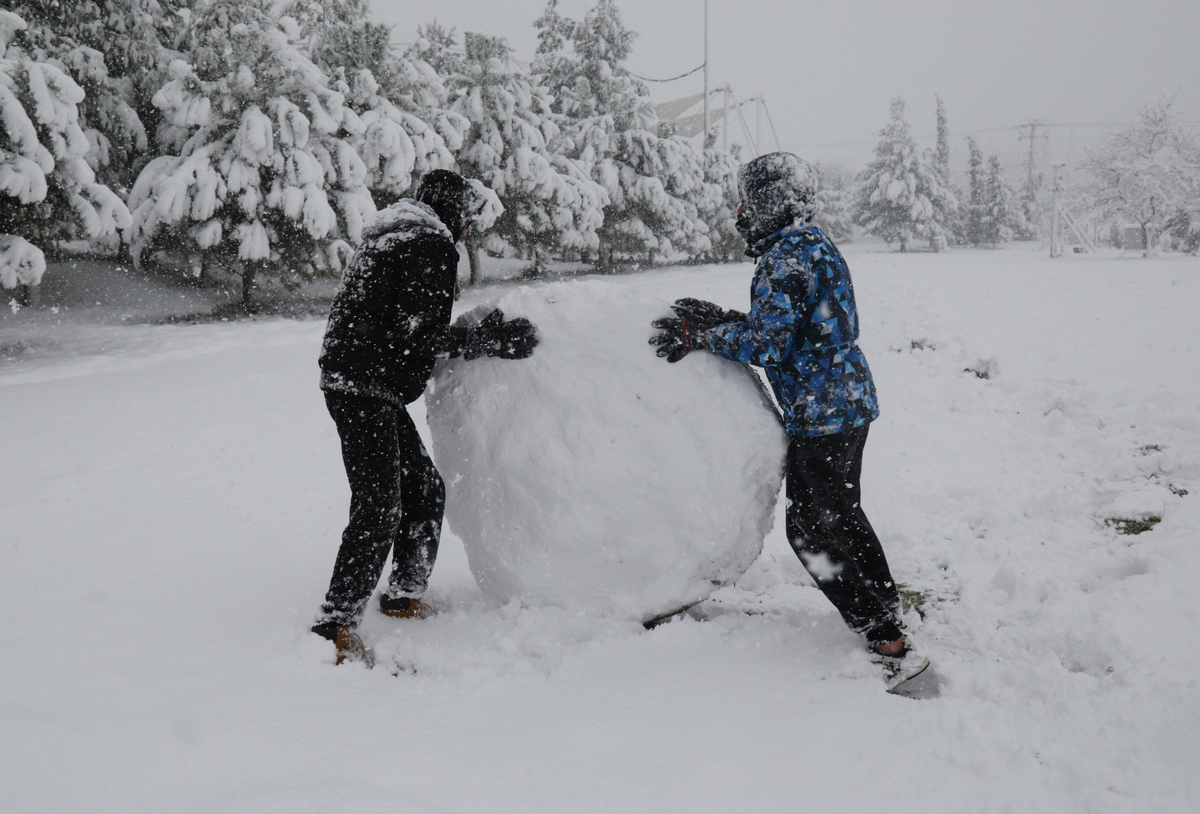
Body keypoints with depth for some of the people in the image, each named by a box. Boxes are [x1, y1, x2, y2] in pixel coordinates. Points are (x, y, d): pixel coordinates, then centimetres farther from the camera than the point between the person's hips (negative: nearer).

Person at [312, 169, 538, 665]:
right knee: (380, 507, -13)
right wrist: (491, 342, -11)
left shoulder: (397, 238, 22)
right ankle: (335, 625, -10)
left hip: (374, 388, 10)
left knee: (425, 488, 17)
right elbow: (421, 334, -19)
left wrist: (482, 332, 19)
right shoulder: (430, 245, -10)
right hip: (364, 388, -10)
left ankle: (404, 595, 28)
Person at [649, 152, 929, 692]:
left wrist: (698, 337, -14)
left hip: (818, 416, -10)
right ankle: (889, 618, 35)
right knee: (843, 516, 23)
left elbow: (766, 345, -23)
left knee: (812, 531, -2)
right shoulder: (815, 245, 13)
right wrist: (715, 319, 13)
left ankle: (891, 647, -1)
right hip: (849, 404, 10)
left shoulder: (785, 259, -19)